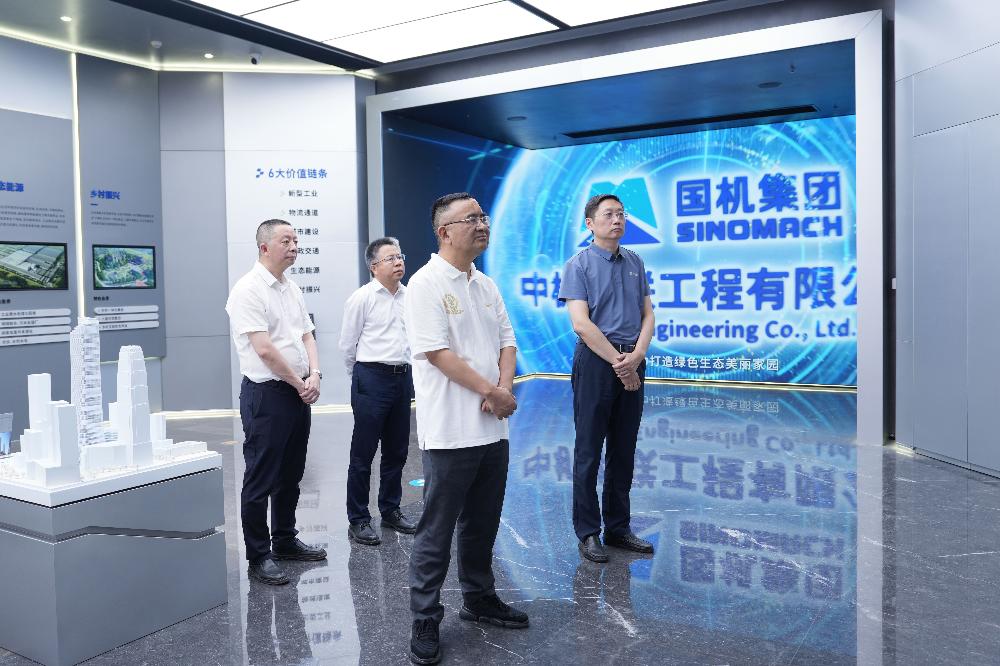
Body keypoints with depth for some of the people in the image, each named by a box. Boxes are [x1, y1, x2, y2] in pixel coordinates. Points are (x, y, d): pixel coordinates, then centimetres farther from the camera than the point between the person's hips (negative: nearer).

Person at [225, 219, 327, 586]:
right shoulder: (248, 290, -13)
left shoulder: (292, 289, 13)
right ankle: (258, 556, 11)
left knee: (291, 474, 17)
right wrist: (300, 384, -11)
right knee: (261, 479, 1)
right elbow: (264, 349, -19)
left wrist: (314, 375, -2)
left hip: (298, 393, 8)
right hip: (267, 394, -8)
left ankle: (285, 541, 31)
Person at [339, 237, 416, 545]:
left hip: (403, 378, 6)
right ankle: (358, 520, 10)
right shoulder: (362, 298, -7)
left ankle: (390, 510, 28)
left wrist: (404, 370, 16)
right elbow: (347, 345, 0)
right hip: (372, 379, -5)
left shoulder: (409, 296, 7)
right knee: (363, 454, 1)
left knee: (397, 451, 14)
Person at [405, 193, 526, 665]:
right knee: (436, 531, 2)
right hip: (450, 431, -7)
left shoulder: (486, 286, 13)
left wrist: (504, 387, -7)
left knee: (482, 524, 18)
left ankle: (479, 599, 35)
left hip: (492, 429, 7)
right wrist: (491, 392, -14)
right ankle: (424, 621, 15)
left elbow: (507, 341, 12)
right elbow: (437, 352, -17)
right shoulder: (426, 284, -10)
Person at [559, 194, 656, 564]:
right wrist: (618, 361, -13)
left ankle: (618, 528, 23)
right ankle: (588, 533, 11)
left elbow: (648, 315, 8)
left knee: (624, 450, 12)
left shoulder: (635, 263, 12)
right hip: (595, 361, -5)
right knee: (589, 451, 1)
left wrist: (636, 356, -8)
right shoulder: (579, 265, -5)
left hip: (632, 364, 6)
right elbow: (581, 323, -13)